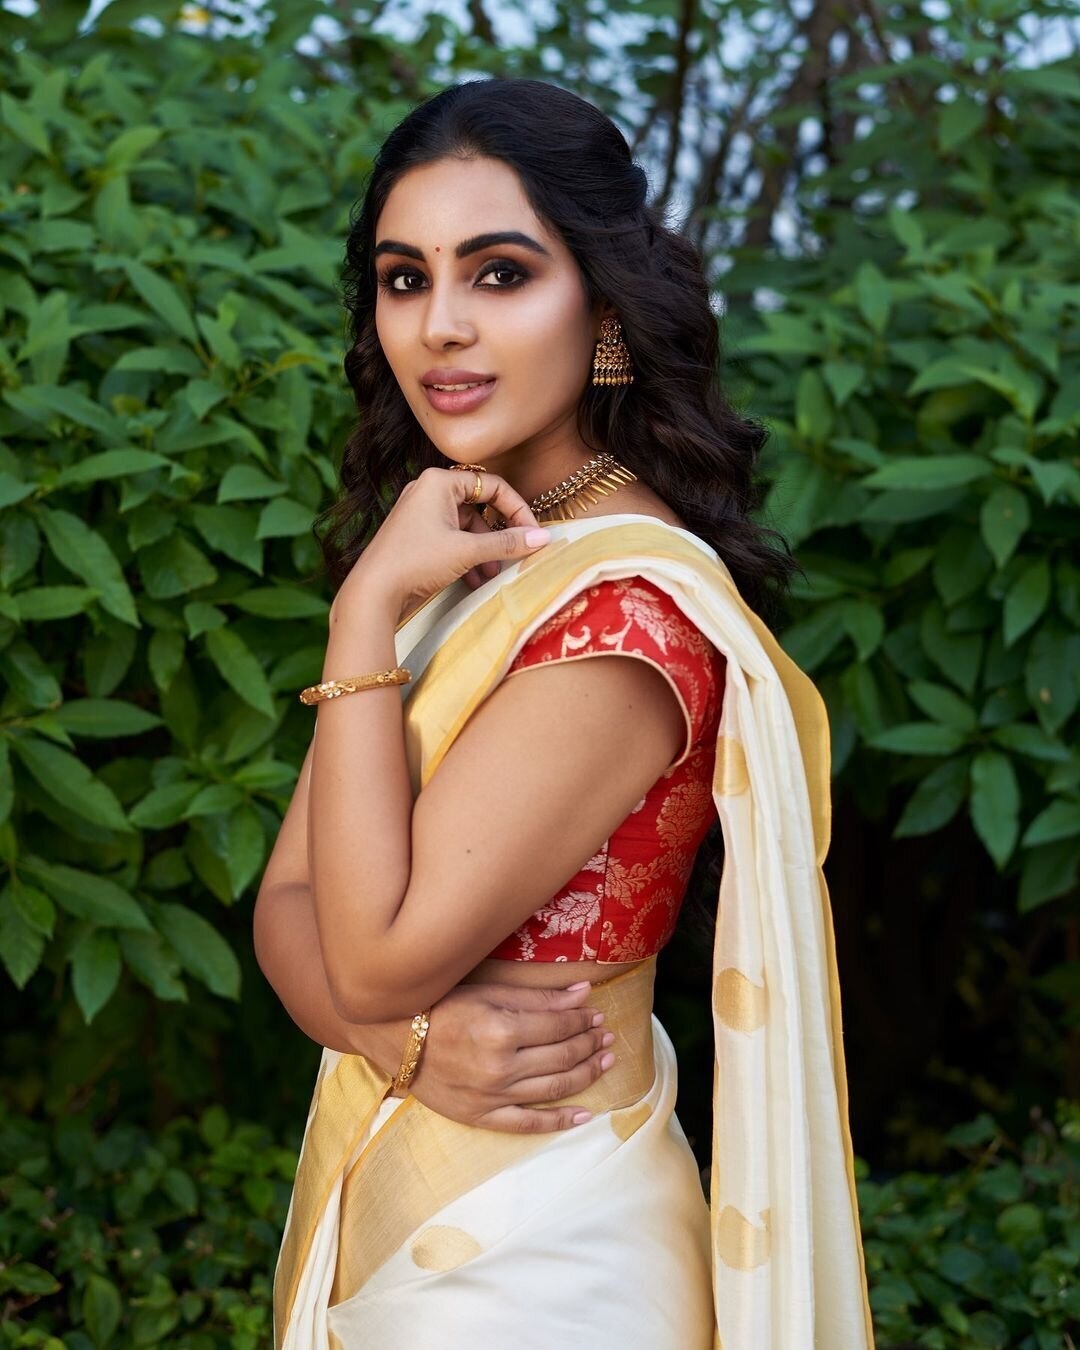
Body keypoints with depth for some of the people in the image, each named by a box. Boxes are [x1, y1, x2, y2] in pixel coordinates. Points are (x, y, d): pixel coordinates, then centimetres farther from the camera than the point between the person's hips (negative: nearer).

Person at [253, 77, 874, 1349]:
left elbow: (380, 955, -24)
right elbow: (286, 902, 1)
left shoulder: (629, 604, -23)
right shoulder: (451, 560, 4)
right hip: (380, 1200, 7)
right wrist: (405, 1036, -19)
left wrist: (369, 609, -22)